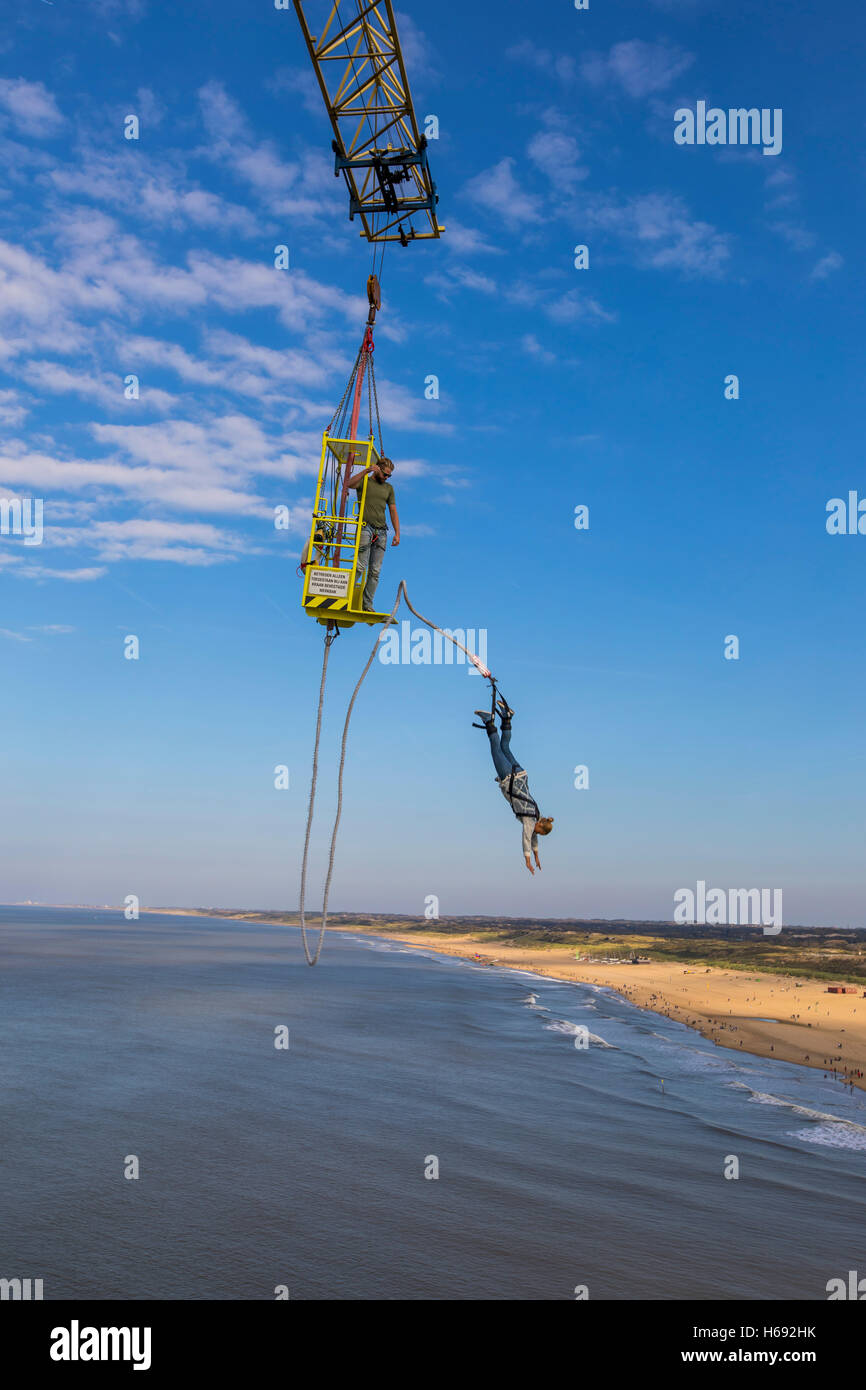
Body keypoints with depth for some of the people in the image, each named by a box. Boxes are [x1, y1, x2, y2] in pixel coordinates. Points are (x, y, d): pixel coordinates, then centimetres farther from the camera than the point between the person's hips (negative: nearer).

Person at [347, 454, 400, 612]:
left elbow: (393, 511, 19)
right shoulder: (364, 482, 7)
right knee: (360, 566, -14)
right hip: (365, 528, -5)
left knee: (375, 571, 1)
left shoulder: (388, 488, 20)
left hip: (381, 532, 5)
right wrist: (367, 470, -22)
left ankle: (367, 604, 5)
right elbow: (349, 484, -16)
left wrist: (397, 533, 11)